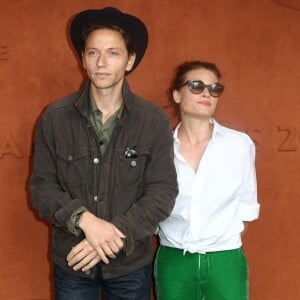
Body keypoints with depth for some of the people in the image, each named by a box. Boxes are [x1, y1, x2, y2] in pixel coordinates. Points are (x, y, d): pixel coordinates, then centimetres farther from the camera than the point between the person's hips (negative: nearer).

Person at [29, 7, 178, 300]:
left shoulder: (154, 121, -8)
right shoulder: (55, 118, -7)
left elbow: (162, 193, -10)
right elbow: (41, 187, -6)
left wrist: (115, 236, -20)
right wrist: (84, 220, -22)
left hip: (131, 264, 0)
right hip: (71, 262, 1)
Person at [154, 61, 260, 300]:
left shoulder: (240, 144, -5)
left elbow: (247, 204, 3)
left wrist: (224, 241, 2)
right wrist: (176, 240, 6)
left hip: (225, 261, 0)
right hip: (172, 260, 1)